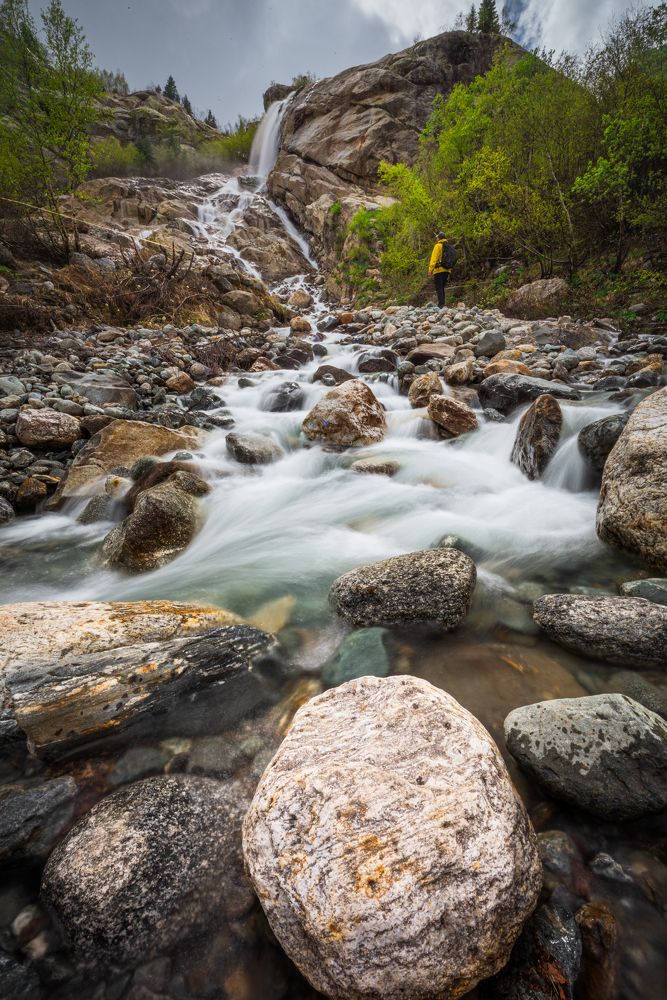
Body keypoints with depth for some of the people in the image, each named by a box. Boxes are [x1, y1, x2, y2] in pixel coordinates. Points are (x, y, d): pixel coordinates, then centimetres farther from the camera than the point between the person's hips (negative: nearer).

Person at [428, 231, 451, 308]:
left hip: (439, 270, -7)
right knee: (442, 288, 15)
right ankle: (442, 304, 13)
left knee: (439, 288, -8)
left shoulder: (438, 246, -4)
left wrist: (430, 268, -15)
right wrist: (449, 269, 18)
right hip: (447, 270, 7)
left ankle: (441, 304, -17)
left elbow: (434, 258, -13)